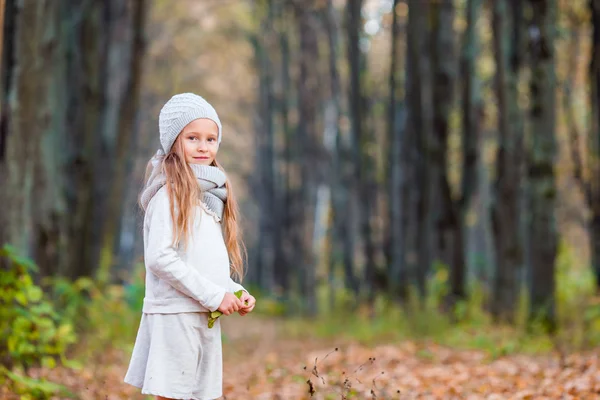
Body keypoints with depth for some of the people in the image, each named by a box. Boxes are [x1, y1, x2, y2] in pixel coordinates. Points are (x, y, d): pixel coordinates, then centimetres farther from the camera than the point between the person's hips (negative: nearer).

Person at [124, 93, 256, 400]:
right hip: (175, 314, -8)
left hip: (207, 317, 8)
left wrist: (237, 294, 6)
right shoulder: (169, 193, -9)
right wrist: (214, 295, -17)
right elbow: (159, 257, -19)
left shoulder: (211, 195, 17)